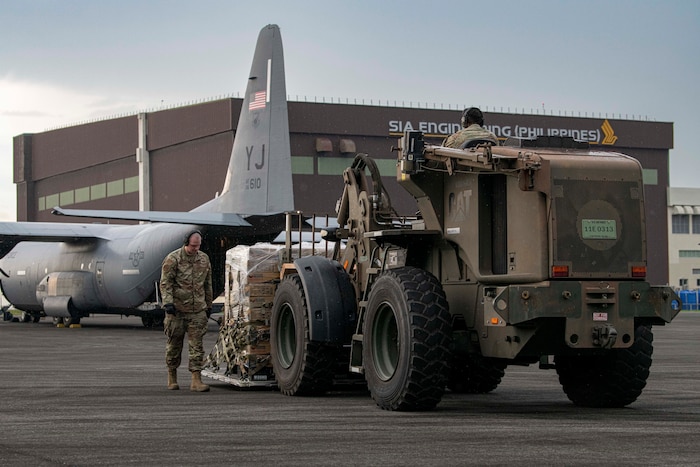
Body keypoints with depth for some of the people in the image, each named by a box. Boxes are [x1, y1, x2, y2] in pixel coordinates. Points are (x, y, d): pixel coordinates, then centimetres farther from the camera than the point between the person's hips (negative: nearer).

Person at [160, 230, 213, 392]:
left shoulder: (204, 259, 10)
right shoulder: (173, 259, -6)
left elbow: (207, 285, 18)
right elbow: (165, 283, -9)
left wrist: (208, 305, 20)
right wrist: (168, 302, -21)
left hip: (198, 310, 3)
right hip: (177, 309, -3)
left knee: (197, 345, -4)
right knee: (174, 344, 8)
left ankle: (196, 380, -5)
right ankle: (172, 376, 24)